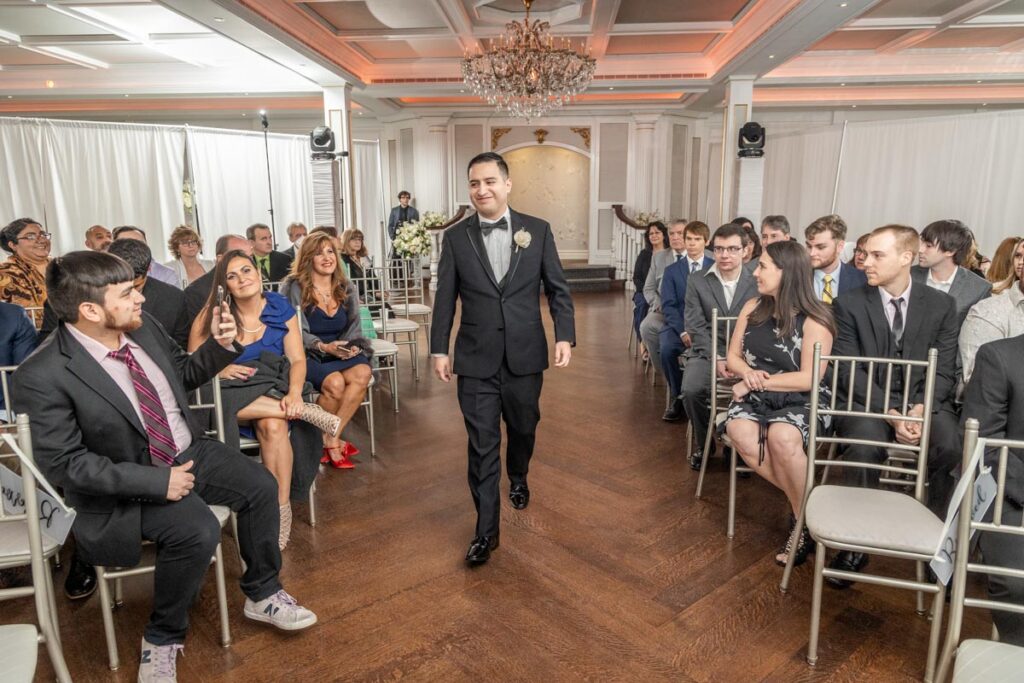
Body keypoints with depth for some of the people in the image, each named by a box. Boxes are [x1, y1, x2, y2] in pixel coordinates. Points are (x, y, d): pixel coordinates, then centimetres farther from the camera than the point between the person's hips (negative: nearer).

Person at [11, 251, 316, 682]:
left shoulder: (142, 327, -5)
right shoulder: (44, 376, -22)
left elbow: (184, 375, 11)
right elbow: (62, 463, -20)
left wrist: (219, 345, -10)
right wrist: (155, 480, -25)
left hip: (189, 451, 6)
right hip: (129, 482, -6)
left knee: (260, 486, -11)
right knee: (198, 531, -28)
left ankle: (261, 594, 13)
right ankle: (162, 638, 2)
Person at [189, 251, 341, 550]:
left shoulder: (280, 307, 3)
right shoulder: (212, 315, 0)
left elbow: (297, 359, -2)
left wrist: (294, 393, -21)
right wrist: (219, 370, -18)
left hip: (272, 389, 0)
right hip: (229, 391, 1)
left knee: (274, 426, -34)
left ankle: (282, 508, -21)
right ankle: (305, 412, -27)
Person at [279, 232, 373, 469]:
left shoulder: (347, 288, 11)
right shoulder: (293, 288, -5)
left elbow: (354, 329, 11)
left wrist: (352, 347, -11)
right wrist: (323, 347, -25)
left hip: (339, 354, 4)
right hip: (306, 356, -4)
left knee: (363, 373, -29)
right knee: (335, 382, -34)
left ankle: (331, 438, -17)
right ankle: (327, 440, -7)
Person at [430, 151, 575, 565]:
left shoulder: (538, 230, 1)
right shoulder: (456, 237, 1)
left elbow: (558, 289, 3)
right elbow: (445, 299, 3)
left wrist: (565, 336, -8)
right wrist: (439, 349, 1)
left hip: (525, 355, 1)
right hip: (477, 359, -1)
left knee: (523, 428, 18)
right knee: (482, 445, 1)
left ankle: (518, 480, 50)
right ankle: (486, 529, 13)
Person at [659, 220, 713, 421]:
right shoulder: (671, 270, 10)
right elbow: (668, 306, 1)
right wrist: (683, 331, -16)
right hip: (678, 325, 1)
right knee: (666, 349, -30)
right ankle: (678, 397, -8)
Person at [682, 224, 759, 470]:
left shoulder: (757, 282, 3)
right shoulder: (697, 283, 4)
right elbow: (696, 327, -2)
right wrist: (717, 359, -15)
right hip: (707, 352, 0)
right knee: (691, 390, -28)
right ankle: (704, 444, 1)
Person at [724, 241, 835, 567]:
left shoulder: (814, 320, -8)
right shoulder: (752, 308, 8)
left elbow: (808, 378, -13)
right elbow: (733, 357, 10)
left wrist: (761, 380, -12)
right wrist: (748, 373, -12)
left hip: (802, 401, -4)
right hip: (756, 397, 4)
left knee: (781, 436, -37)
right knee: (741, 434, -30)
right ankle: (800, 499, -9)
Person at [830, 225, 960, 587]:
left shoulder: (941, 305, 5)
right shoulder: (849, 304, -1)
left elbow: (944, 372, 1)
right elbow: (850, 372, -6)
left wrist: (919, 410, -18)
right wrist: (891, 414, -18)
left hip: (923, 403, 2)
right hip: (868, 401, -2)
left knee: (951, 447, -29)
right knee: (865, 446, -33)